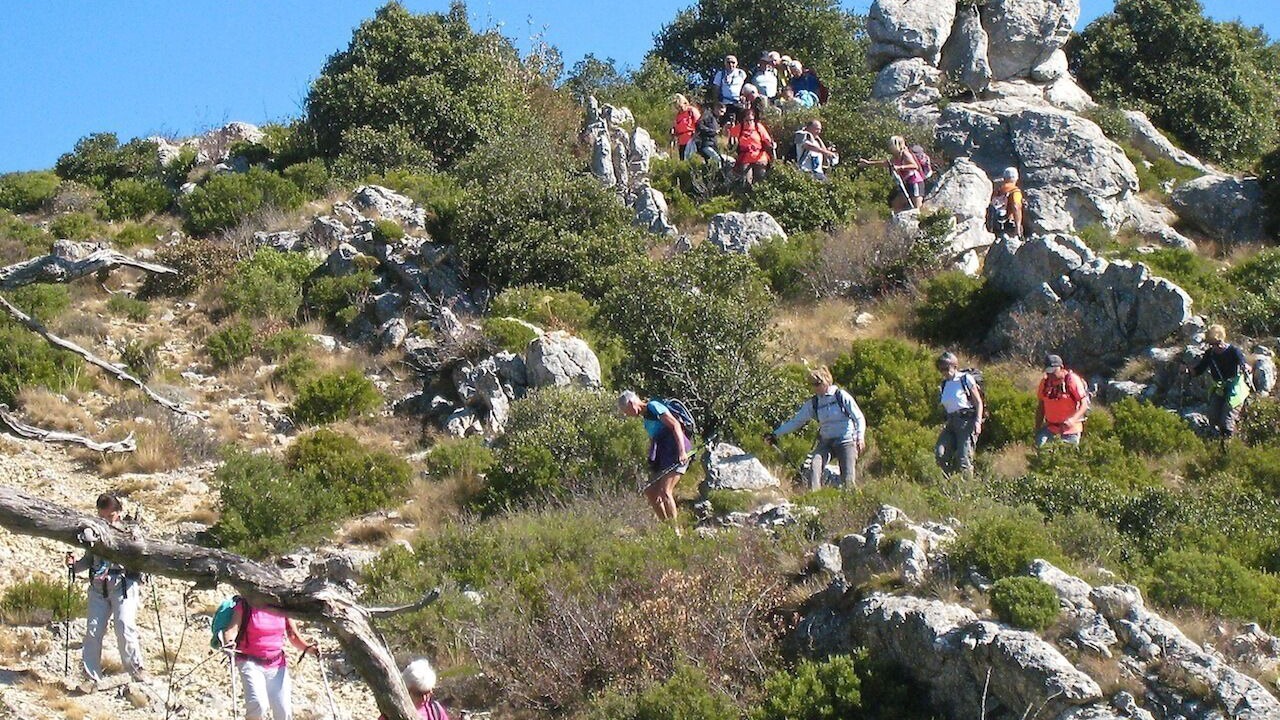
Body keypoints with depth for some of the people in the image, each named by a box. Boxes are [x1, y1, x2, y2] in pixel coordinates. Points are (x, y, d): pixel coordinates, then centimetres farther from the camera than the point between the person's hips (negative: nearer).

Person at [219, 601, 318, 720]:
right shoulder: (244, 606, -4)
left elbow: (293, 636, 8)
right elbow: (232, 628, -14)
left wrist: (307, 648, -11)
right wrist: (229, 643, -36)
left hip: (277, 665, 3)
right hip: (251, 662, -3)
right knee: (258, 705, -27)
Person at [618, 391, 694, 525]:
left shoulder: (654, 407, -6)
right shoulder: (646, 417, 21)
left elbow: (675, 425, -16)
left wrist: (682, 451, -25)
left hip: (678, 452, -10)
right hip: (663, 456, 10)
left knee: (664, 492, -18)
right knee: (650, 492, 7)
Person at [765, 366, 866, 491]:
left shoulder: (841, 396, -4)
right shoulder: (813, 403, 7)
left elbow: (859, 418, -2)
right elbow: (796, 421, 10)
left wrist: (860, 437, -16)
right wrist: (775, 434, 4)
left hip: (846, 441, -3)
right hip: (826, 442, 4)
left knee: (848, 479, -14)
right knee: (814, 466, -23)